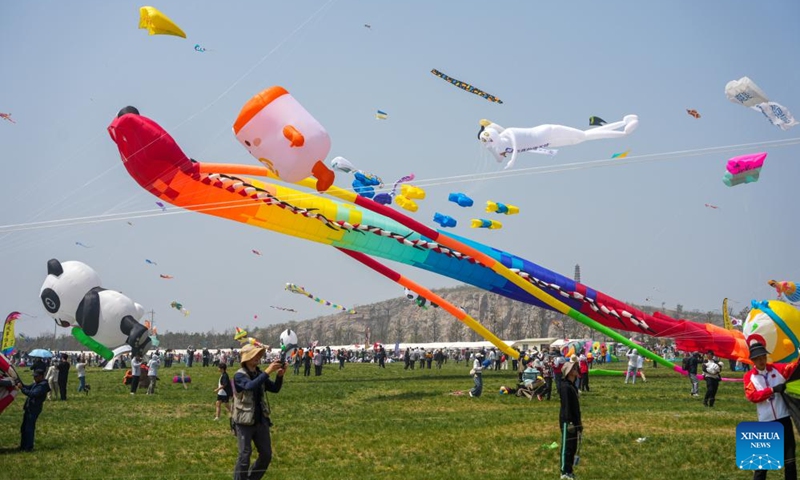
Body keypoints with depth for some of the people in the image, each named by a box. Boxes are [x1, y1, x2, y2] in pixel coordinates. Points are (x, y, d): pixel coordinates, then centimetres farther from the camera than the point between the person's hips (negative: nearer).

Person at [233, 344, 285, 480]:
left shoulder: (259, 374, 6)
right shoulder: (239, 376, -14)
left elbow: (275, 389, 7)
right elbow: (251, 386, -33)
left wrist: (279, 375, -11)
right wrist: (268, 371, -37)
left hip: (261, 421, 7)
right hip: (244, 422, -7)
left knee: (266, 455, 10)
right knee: (245, 455, -4)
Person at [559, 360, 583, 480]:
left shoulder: (573, 386, 14)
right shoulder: (565, 386, -17)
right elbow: (566, 406, -21)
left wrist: (579, 421, 19)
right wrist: (569, 422, -23)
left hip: (574, 420, 10)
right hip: (567, 421, -10)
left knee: (573, 446, 13)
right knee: (567, 446, -3)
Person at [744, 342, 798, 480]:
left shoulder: (777, 369, 3)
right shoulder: (749, 377, 0)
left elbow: (794, 366, -13)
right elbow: (752, 396, -13)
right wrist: (773, 390, -22)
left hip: (783, 418, 1)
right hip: (765, 422, -1)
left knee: (789, 454, 7)